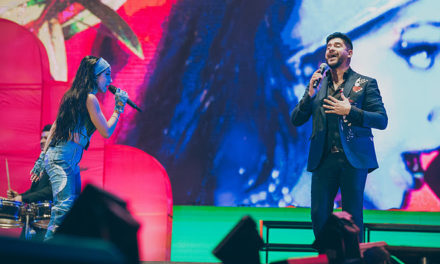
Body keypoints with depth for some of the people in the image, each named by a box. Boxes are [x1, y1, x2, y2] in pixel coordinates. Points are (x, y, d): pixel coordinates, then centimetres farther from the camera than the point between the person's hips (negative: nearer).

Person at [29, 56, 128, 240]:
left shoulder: (74, 96, 17)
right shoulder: (89, 99, -11)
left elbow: (55, 127, 18)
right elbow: (106, 132, -11)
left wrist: (43, 157, 20)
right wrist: (119, 107, 0)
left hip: (70, 160, 10)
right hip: (62, 159, -10)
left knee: (73, 206, 10)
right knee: (65, 205, -15)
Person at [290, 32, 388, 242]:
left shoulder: (365, 83, 6)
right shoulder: (317, 84, 15)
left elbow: (382, 120, -1)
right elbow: (295, 120, 12)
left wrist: (350, 111, -13)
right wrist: (310, 94, -4)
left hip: (353, 159, -3)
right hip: (323, 159, 3)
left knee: (352, 217, -3)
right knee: (319, 215, 0)